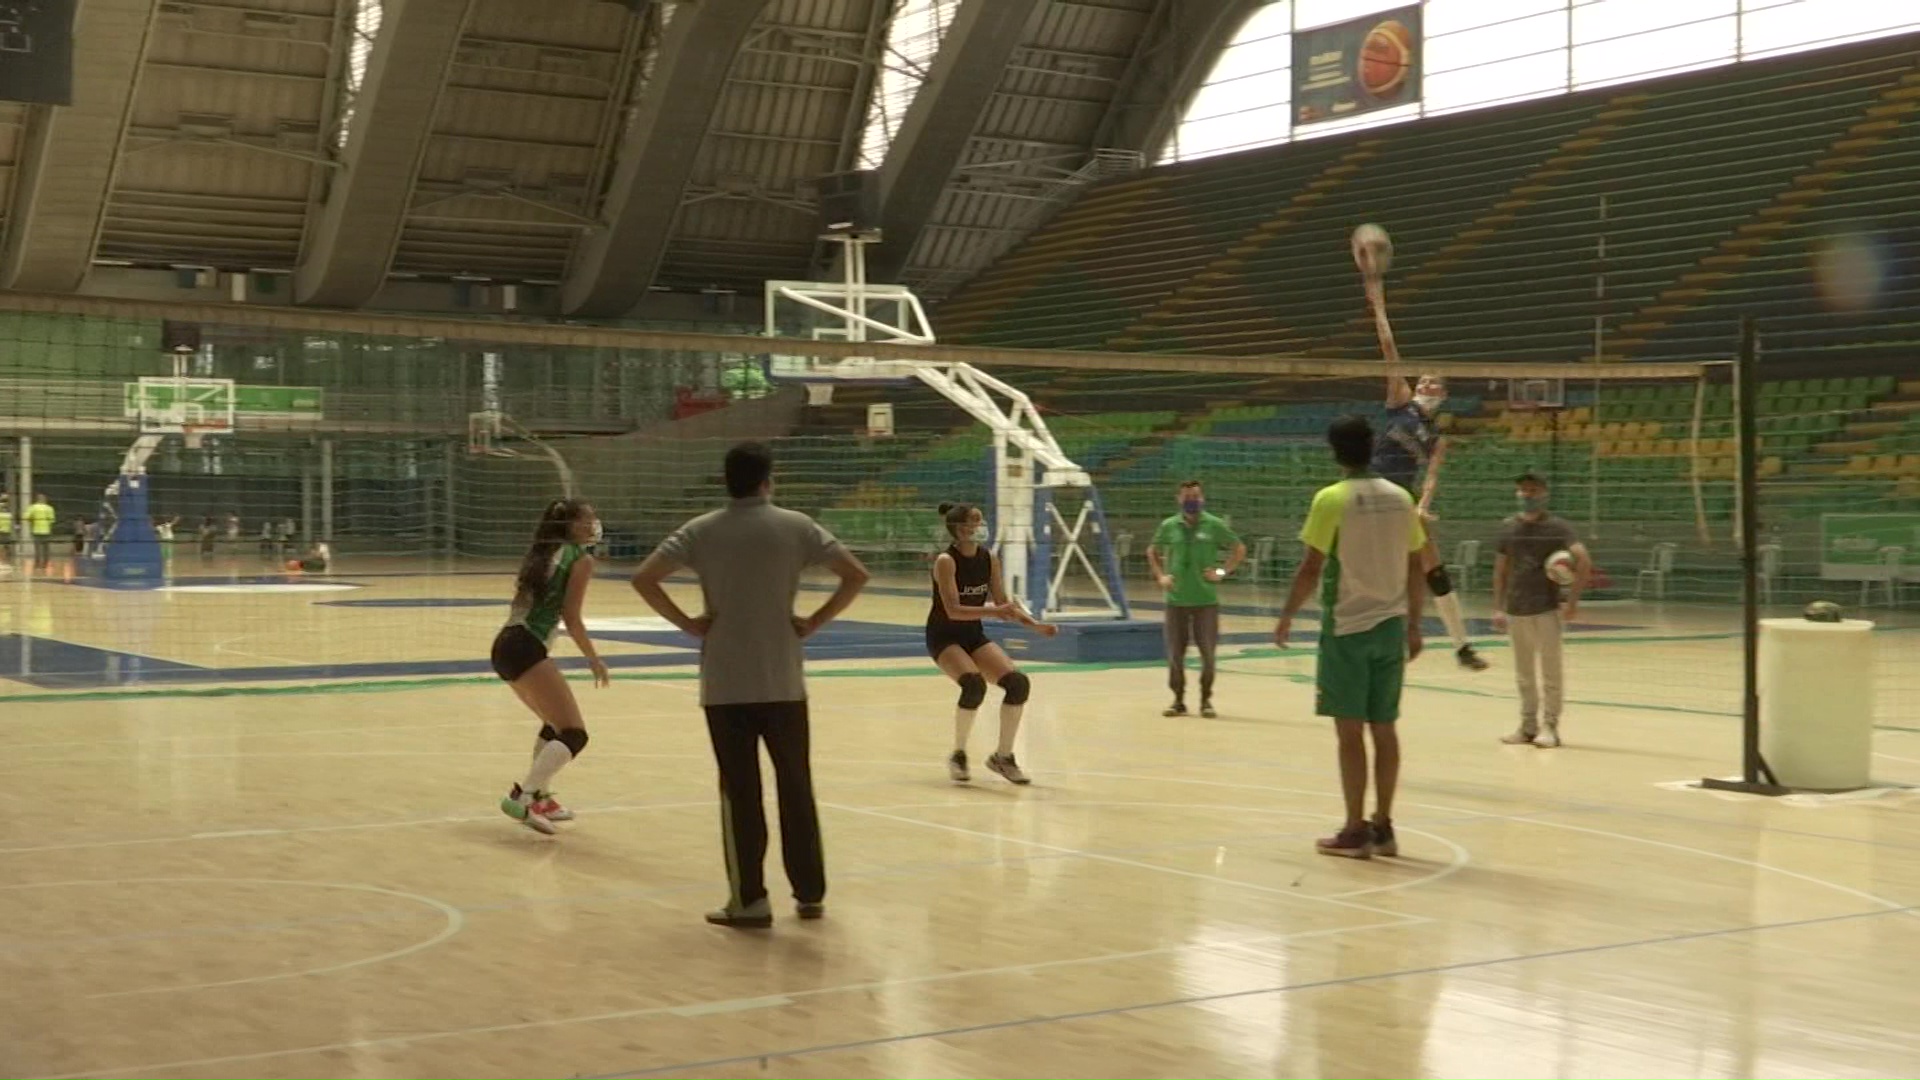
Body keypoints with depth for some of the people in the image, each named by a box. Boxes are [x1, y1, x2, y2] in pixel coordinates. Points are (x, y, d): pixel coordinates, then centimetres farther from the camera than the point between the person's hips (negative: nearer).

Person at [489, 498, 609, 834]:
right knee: (574, 735, -10)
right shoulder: (581, 559, -1)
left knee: (554, 724, 27)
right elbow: (571, 618, -6)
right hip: (526, 648, -9)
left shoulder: (542, 553, 22)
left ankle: (541, 798, 27)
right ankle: (521, 797, -22)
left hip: (504, 644, 9)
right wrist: (594, 660, 4)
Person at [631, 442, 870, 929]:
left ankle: (749, 899, 5)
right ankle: (810, 893, 18)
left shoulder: (701, 531, 0)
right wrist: (814, 622, -1)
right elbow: (856, 575, -6)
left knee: (740, 791, 4)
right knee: (796, 787, 12)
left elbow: (643, 579, -9)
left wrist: (688, 623, -4)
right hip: (784, 682, 0)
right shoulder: (796, 526, -1)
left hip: (725, 684, 0)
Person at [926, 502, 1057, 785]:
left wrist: (1036, 625, -4)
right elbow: (952, 610, -28)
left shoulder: (989, 559, -2)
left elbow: (1002, 603, 7)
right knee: (974, 683, -31)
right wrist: (993, 611, -38)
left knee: (1018, 682, -12)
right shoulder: (946, 561, -20)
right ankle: (958, 755, -9)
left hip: (974, 636, 6)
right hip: (944, 637, -6)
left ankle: (1003, 756, 6)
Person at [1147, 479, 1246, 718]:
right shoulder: (1169, 526, 4)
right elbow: (1152, 551, 20)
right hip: (1176, 599, 2)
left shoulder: (1214, 525, -2)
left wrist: (1223, 572, -3)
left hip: (1206, 600, -2)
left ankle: (1206, 700, 12)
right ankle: (1178, 700, 16)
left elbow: (1239, 549, 7)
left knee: (1207, 653, -1)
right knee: (1175, 654, 3)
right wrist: (1160, 575, 6)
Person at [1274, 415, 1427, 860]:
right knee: (1384, 728, 10)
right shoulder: (1400, 498, 5)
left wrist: (1286, 617, 1)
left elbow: (1311, 567, -11)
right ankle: (1383, 826, 15)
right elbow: (1416, 569, 9)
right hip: (1391, 625, 5)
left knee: (1351, 729, 0)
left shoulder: (1332, 499, -10)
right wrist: (1413, 624, 19)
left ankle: (1356, 831, 2)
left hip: (1347, 626, -5)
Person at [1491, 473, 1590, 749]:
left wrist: (1573, 600, -16)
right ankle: (1528, 725, 18)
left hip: (1546, 609, -4)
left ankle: (1550, 726, 4)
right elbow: (1500, 569, 12)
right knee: (1524, 674, 10)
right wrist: (1498, 608, 8)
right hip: (1516, 611, 4)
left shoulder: (1556, 526, -6)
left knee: (1550, 672, -1)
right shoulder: (1508, 527, 7)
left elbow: (1584, 561, -14)